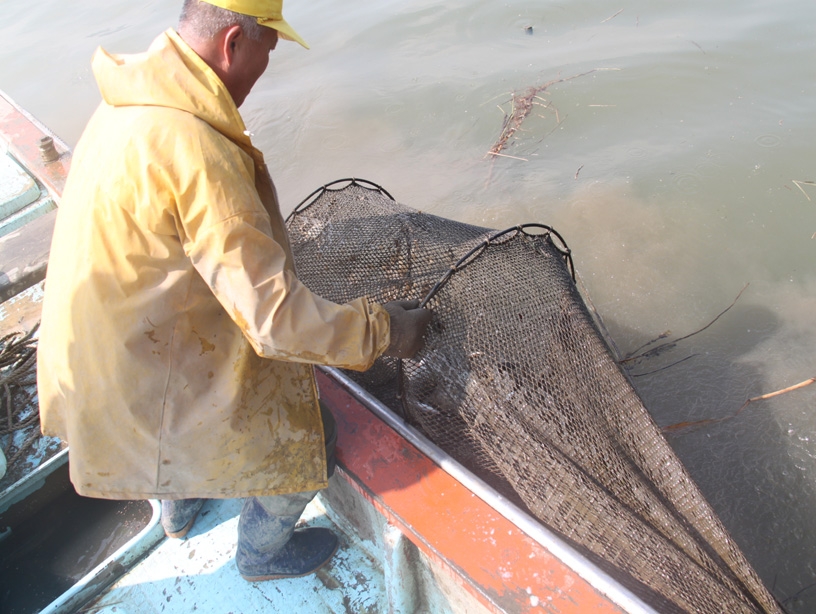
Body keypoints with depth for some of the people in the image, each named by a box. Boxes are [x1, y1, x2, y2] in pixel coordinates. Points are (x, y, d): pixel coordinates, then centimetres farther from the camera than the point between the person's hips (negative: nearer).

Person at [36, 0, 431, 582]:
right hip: (143, 380, -9)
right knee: (309, 434, 9)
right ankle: (263, 553, 38)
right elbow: (276, 320, -33)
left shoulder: (129, 104, -2)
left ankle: (180, 507, 61)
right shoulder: (194, 148, -33)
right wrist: (380, 330, -19)